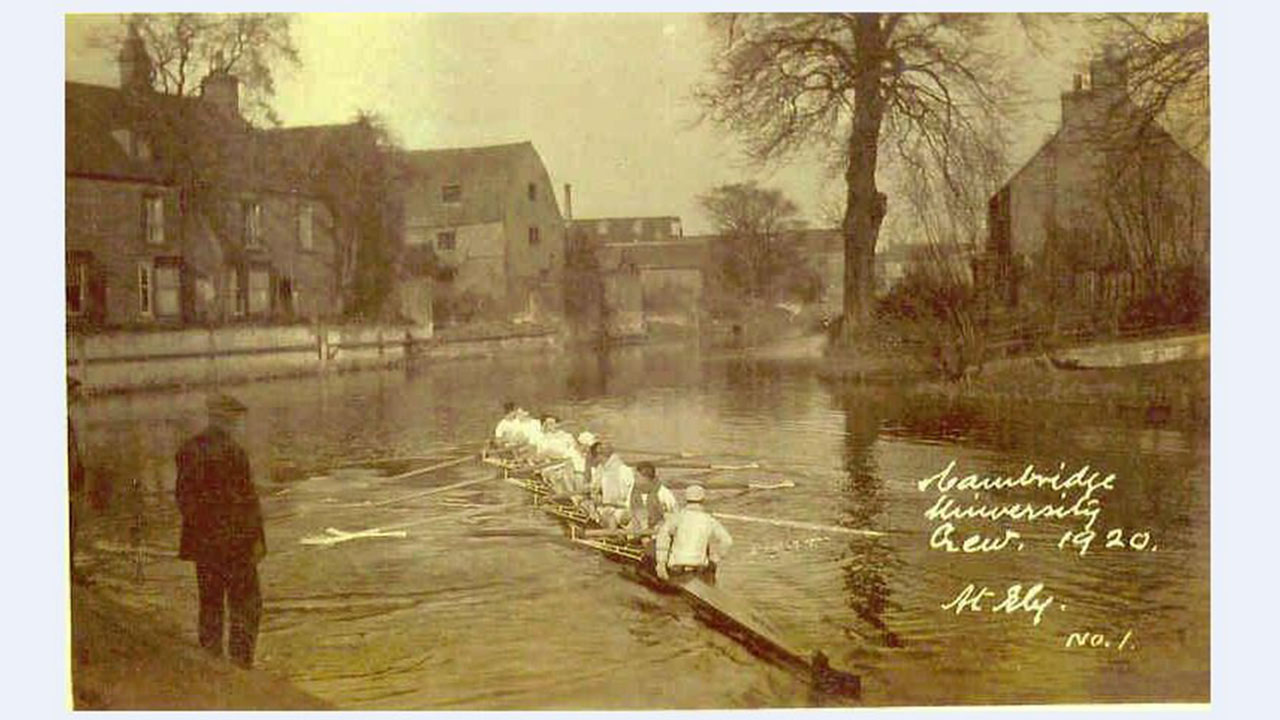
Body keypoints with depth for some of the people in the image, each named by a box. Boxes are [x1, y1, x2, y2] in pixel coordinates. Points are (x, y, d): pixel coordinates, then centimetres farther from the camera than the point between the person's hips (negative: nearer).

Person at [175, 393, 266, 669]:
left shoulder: (187, 450, 3)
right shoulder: (232, 451, -16)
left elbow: (183, 497, 7)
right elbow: (246, 498, -15)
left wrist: (197, 526, 17)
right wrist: (256, 538, -8)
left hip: (202, 541, 6)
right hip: (235, 539, -6)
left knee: (210, 603, 16)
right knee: (245, 604, 4)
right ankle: (240, 663, 1)